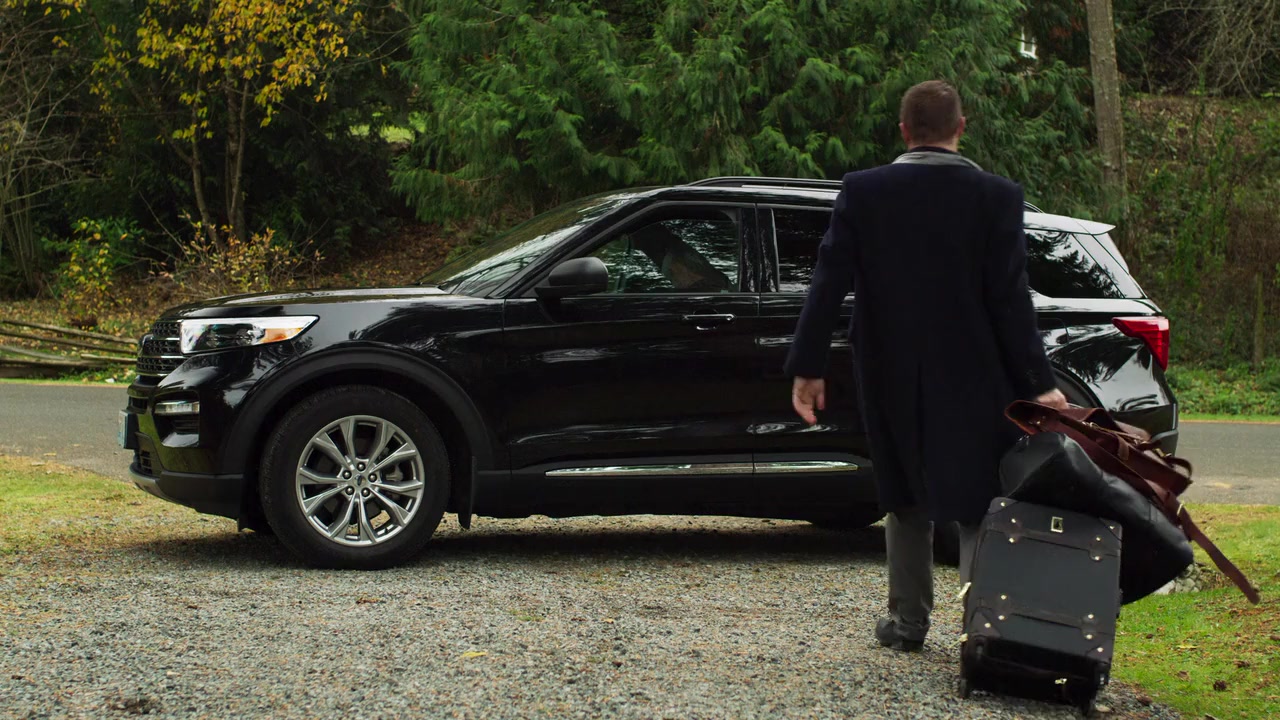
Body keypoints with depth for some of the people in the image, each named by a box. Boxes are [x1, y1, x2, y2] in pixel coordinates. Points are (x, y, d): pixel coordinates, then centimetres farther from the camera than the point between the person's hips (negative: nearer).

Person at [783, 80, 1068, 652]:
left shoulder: (862, 192, -3)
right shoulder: (996, 196, -7)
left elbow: (828, 284, -5)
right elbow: (1010, 300, -9)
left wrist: (807, 367, 0)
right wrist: (1038, 384, -6)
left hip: (890, 377, 2)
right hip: (972, 381, -2)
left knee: (906, 498, 18)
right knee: (977, 505, 4)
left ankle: (908, 621, 22)